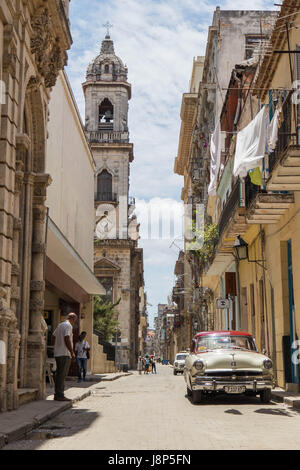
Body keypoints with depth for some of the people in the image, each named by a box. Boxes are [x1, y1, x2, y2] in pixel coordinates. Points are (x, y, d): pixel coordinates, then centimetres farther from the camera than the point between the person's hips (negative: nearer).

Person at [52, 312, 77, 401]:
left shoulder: (60, 325, 18)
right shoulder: (68, 326, -10)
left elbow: (54, 336, 19)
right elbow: (67, 339, -20)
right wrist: (72, 352, -16)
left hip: (57, 353, 9)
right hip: (64, 354, -9)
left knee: (59, 374, 12)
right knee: (62, 375, -8)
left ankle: (57, 394, 15)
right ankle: (60, 395, -8)